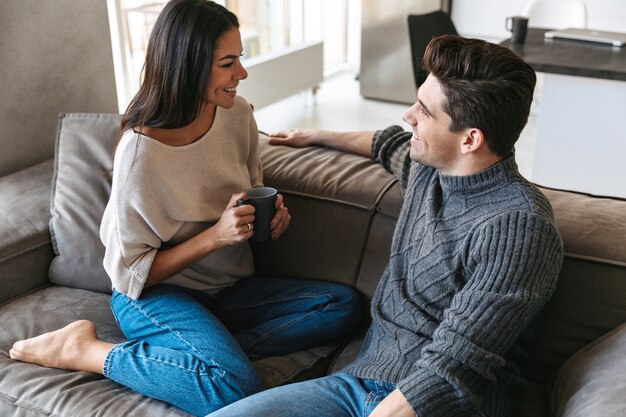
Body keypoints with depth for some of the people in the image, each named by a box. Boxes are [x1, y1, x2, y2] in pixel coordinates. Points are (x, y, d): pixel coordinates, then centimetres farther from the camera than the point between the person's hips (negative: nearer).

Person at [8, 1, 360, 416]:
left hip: (227, 288, 6)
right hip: (154, 294, -6)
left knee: (344, 305, -11)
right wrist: (216, 235, -25)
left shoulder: (238, 115, -5)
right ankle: (82, 349, -10)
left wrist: (273, 214, -10)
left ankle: (208, 349, -13)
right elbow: (130, 274, -14)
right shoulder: (141, 151, -22)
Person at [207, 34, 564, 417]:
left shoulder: (517, 226, -18)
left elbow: (450, 372, -22)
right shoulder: (429, 168, 7)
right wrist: (316, 136, 46)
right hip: (361, 376, 7)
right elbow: (391, 143, 33)